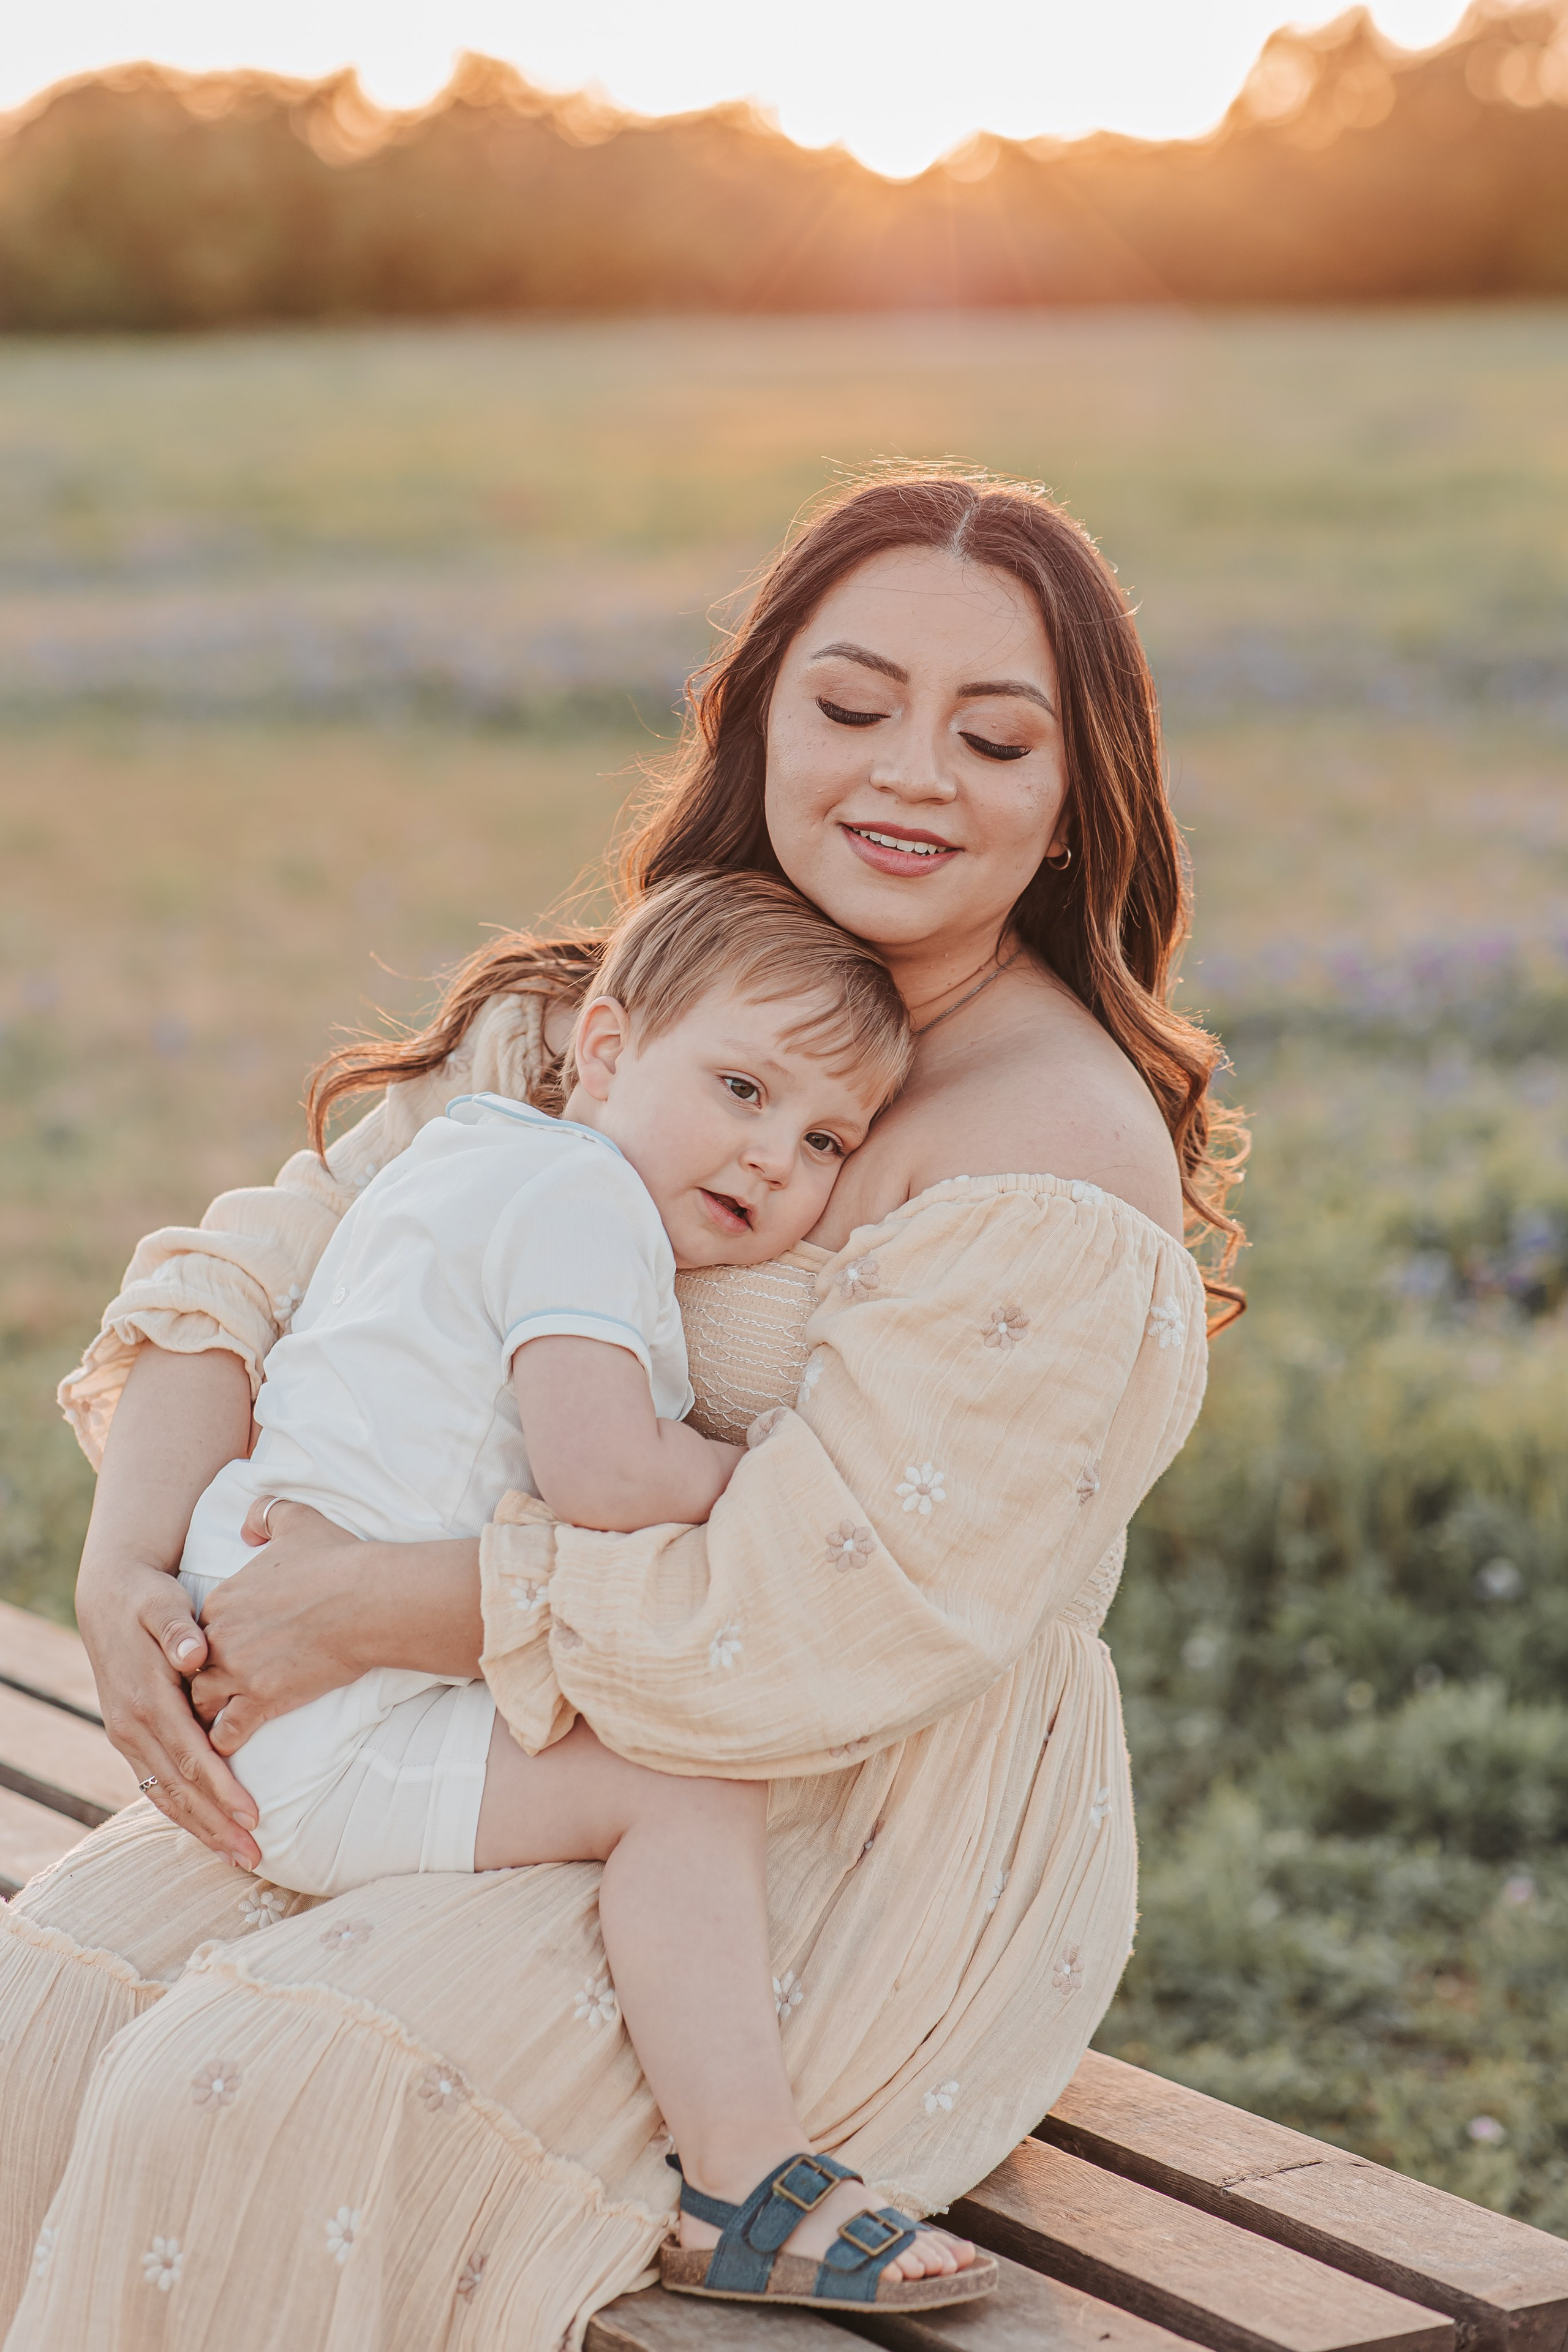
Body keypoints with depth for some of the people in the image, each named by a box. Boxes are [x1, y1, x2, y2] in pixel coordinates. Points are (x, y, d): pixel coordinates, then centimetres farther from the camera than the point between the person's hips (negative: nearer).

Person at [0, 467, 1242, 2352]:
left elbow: (810, 1628, -24)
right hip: (546, 1752, 7)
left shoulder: (1061, 1161, -19)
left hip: (853, 1852, -7)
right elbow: (267, 1259, 5)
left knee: (255, 2108, -24)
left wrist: (367, 1607, -19)